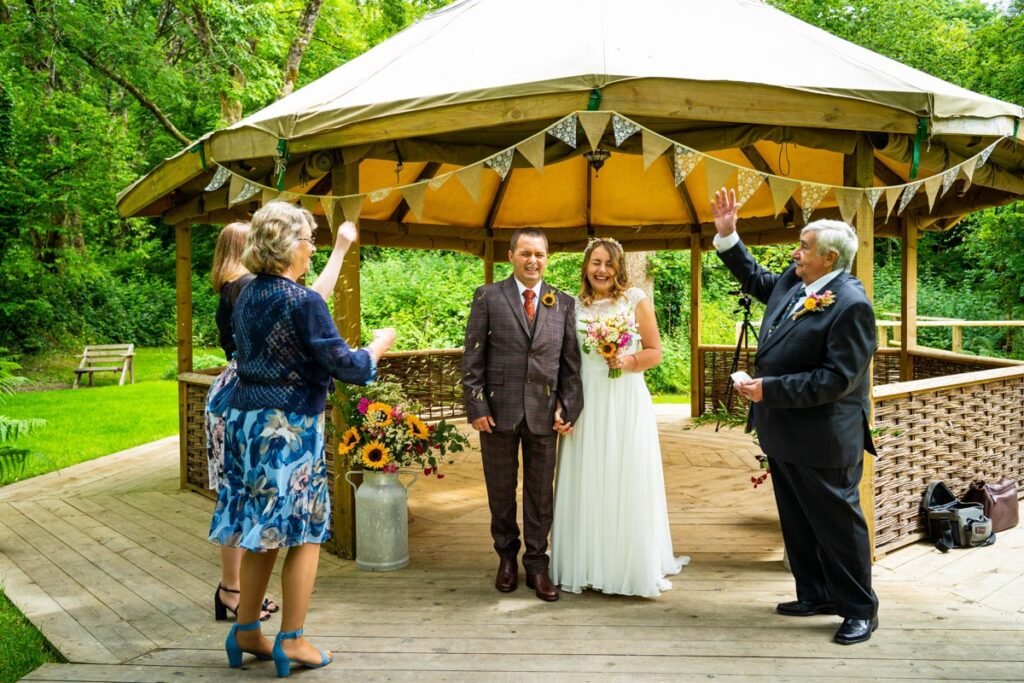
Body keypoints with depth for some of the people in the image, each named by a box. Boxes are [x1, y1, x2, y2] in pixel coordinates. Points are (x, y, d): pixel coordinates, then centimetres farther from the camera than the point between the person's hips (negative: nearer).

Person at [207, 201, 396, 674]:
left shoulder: (246, 296, 9)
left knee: (261, 532, 16)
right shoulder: (304, 303, -16)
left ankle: (246, 632, 24)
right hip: (289, 427, -8)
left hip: (246, 420, 8)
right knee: (304, 533, 3)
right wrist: (379, 344, 4)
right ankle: (291, 642, 10)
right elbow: (345, 367, -16)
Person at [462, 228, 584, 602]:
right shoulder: (488, 297, 1)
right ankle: (507, 557, 30)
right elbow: (472, 358, -2)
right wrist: (476, 407, -9)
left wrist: (568, 408, -2)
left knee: (540, 494, 7)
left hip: (544, 412, 1)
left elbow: (571, 362, 6)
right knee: (501, 491, 11)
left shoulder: (564, 303, 7)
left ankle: (537, 564, 20)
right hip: (499, 410, -1)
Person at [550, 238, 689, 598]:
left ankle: (633, 566, 14)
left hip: (625, 402, -2)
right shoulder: (574, 306, 9)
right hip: (585, 404, 3)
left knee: (627, 483, 0)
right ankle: (588, 565, 18)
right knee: (586, 484, 6)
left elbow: (655, 352, 2)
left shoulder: (636, 299, 1)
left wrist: (627, 361, -17)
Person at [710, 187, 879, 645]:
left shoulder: (851, 304, -22)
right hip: (783, 432, 9)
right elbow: (755, 279, 25)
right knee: (797, 522, 19)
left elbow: (837, 379, -26)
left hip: (822, 439, -9)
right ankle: (815, 594, 34)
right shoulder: (793, 282, 4)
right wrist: (727, 234, 16)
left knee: (837, 523, 5)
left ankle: (859, 609, 21)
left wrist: (770, 389, -24)